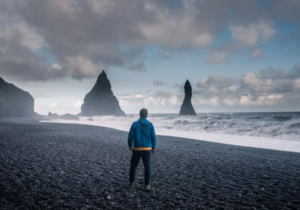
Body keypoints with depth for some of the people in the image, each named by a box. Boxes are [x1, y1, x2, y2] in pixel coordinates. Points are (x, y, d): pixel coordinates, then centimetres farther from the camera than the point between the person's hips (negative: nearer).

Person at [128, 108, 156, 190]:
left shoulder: (135, 124, -5)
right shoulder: (150, 125, -2)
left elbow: (130, 136, -4)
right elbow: (153, 137, 0)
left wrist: (130, 145, 10)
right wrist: (154, 147, 12)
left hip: (137, 149, 0)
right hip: (147, 149, 1)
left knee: (133, 165, 15)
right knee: (147, 166, 8)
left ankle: (131, 182, 20)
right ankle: (147, 184, 8)